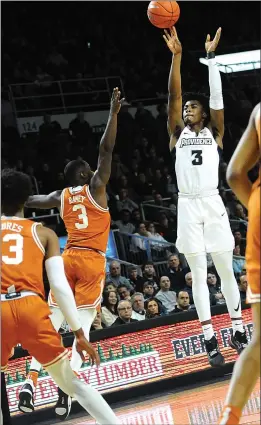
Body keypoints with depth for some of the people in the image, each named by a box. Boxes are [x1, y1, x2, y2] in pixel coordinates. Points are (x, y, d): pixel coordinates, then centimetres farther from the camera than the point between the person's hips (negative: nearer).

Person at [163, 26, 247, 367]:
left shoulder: (214, 132, 8)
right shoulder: (178, 133, 10)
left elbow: (216, 97, -4)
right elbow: (173, 96, 0)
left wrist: (211, 57, -8)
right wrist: (176, 57, -9)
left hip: (212, 204, -1)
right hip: (187, 207, 1)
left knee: (226, 272, 5)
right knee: (198, 276, 2)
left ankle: (238, 331, 14)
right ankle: (210, 340, 3)